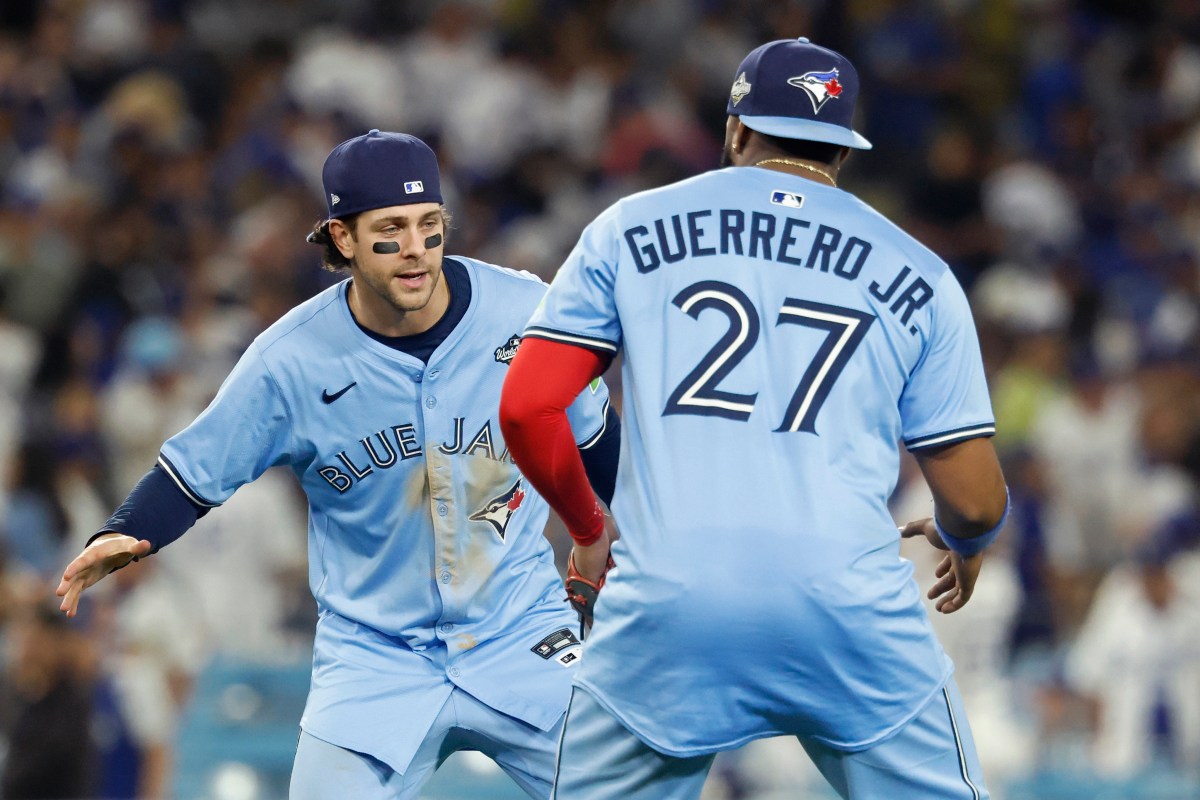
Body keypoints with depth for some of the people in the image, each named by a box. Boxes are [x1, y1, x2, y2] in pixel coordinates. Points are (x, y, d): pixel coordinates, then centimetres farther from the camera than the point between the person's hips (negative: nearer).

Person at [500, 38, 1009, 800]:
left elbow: (526, 407, 6)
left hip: (666, 604, 0)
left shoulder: (630, 231, 13)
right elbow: (975, 502, 10)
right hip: (851, 603, 0)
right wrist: (966, 543, 34)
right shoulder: (918, 276, 12)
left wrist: (590, 530, 23)